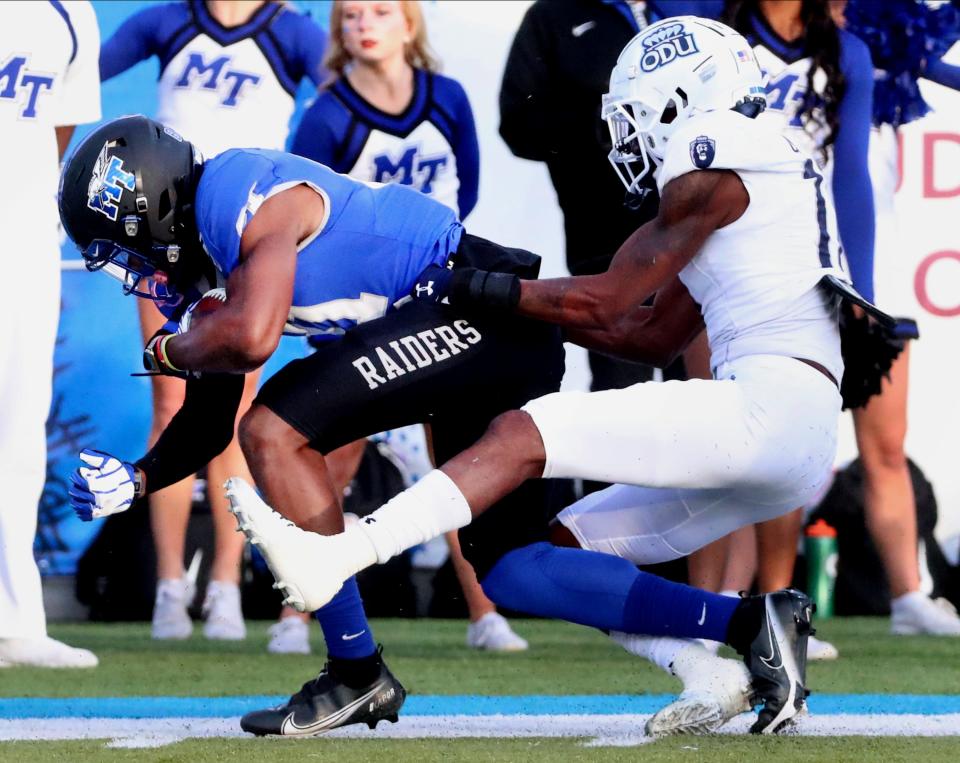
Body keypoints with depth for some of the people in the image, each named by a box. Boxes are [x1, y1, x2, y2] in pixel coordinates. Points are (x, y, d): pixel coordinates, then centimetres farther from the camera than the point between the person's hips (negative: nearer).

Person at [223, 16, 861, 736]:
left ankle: (330, 558, -30)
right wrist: (533, 309, 22)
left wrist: (476, 291, 3)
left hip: (770, 403, -9)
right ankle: (745, 630, -10)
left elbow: (603, 302, -3)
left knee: (522, 437, -17)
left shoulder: (717, 168, -2)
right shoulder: (761, 177, 27)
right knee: (539, 565, 5)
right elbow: (655, 337, 27)